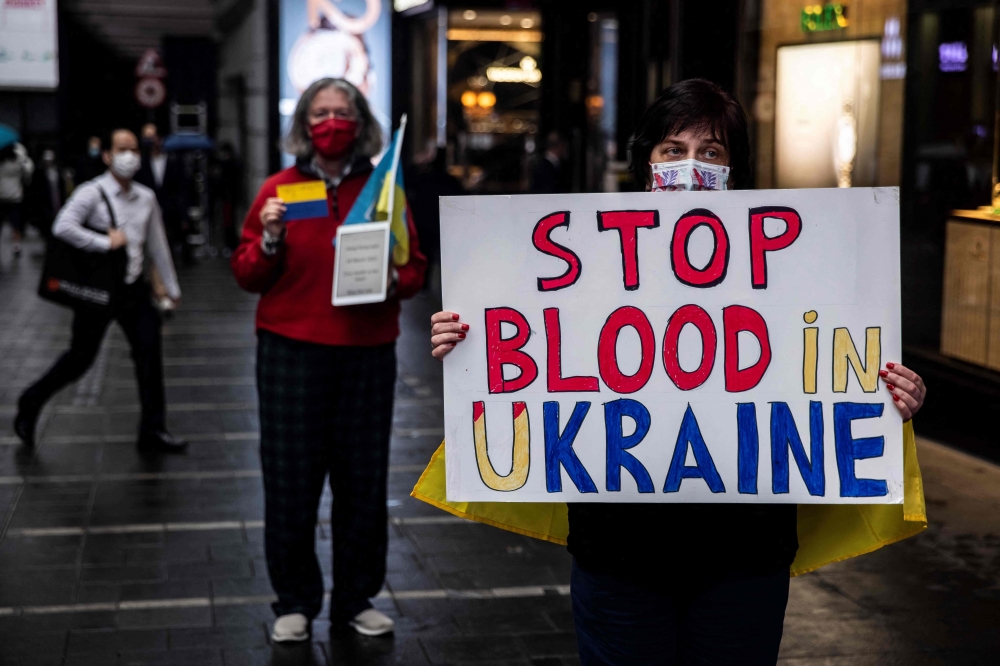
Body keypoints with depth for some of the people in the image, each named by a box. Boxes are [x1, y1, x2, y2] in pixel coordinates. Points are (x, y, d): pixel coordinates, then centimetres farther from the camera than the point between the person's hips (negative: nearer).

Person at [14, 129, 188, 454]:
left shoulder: (146, 198, 7)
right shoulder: (92, 193, -11)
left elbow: (157, 245, 16)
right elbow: (62, 227, -26)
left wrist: (172, 287, 19)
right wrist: (105, 242, -24)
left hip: (133, 287, 5)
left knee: (149, 349, -4)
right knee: (81, 356, 4)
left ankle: (153, 429, 5)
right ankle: (31, 403, 28)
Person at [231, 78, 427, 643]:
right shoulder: (279, 189, 3)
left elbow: (416, 267, 9)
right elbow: (248, 277, 4)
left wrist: (395, 282, -12)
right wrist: (270, 238, -14)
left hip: (368, 355, 1)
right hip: (291, 353, -1)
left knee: (363, 479, 6)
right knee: (291, 480, 3)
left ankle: (357, 600, 22)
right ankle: (295, 602, 19)